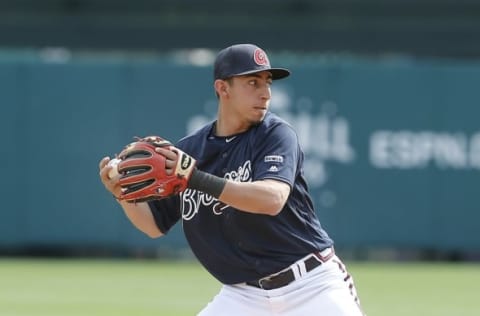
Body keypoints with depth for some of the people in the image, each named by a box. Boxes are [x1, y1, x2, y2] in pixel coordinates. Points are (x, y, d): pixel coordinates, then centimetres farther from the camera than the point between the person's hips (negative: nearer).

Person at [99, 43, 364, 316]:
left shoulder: (277, 134, -9)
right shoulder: (189, 150, 3)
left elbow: (272, 199, -28)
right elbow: (155, 225, 11)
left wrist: (198, 179, -35)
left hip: (312, 285, -3)